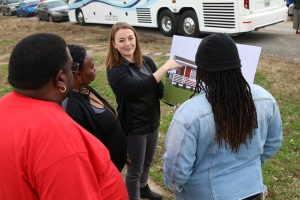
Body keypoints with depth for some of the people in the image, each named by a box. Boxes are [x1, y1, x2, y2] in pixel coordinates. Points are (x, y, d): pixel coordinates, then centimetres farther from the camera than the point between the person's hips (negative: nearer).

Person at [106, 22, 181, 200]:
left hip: (152, 122, 6)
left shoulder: (147, 62, -2)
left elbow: (160, 90, -1)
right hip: (133, 127, -6)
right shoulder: (115, 71, -19)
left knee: (147, 163, 27)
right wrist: (165, 67, -38)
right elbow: (138, 88, -35)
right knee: (135, 170, 11)